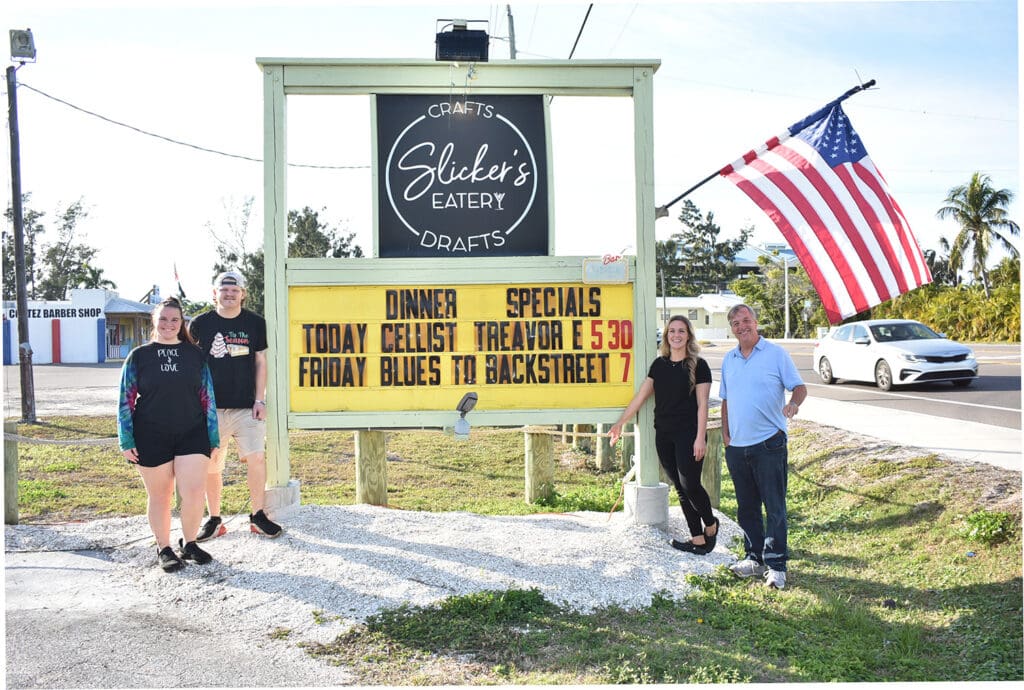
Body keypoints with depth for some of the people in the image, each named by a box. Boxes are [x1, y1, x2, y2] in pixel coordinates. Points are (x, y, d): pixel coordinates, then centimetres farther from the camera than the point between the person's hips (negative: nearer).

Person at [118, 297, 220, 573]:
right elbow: (126, 399, 3)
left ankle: (189, 544, 17)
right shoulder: (139, 356, 3)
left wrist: (212, 437, 5)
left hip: (192, 435, 1)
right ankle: (164, 549, 26)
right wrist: (127, 441, -2)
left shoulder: (195, 354, 7)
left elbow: (208, 397, 8)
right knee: (159, 496, 9)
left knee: (194, 492, -6)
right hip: (151, 438, -1)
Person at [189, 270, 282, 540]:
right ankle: (214, 520, 17)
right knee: (210, 465, 4)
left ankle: (258, 516, 7)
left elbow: (260, 362, 7)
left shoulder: (255, 323, 6)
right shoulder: (201, 324, 4)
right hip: (210, 407, 0)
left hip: (246, 406, 0)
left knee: (256, 457, -7)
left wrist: (260, 400, 0)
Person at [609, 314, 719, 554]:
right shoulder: (659, 365, 9)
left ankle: (711, 525, 19)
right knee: (680, 488, 8)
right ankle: (697, 538, 16)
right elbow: (640, 396, 11)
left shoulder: (698, 365, -4)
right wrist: (620, 423, 10)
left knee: (690, 485, -8)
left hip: (688, 435, -5)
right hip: (664, 435, 5)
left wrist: (700, 437, -13)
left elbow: (702, 404, -7)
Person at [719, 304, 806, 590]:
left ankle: (776, 564, 3)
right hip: (737, 445, 5)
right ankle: (755, 558, 24)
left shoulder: (777, 354, -2)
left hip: (769, 443, -5)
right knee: (746, 507, 12)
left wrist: (793, 403, -26)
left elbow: (799, 387, -4)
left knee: (774, 506, -3)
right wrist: (725, 433, 9)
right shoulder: (728, 360, 13)